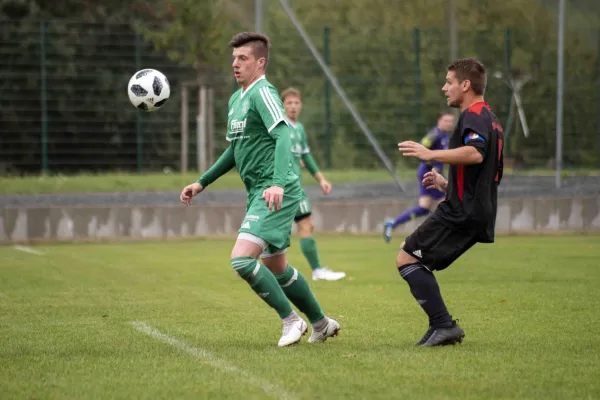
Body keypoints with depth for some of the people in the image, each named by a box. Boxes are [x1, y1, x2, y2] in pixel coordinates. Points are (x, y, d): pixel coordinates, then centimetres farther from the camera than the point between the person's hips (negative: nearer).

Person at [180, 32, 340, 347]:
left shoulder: (262, 93, -11)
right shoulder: (235, 99, 17)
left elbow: (283, 136, -25)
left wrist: (278, 183, -38)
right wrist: (202, 183, 26)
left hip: (276, 194, -10)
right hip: (257, 193, 10)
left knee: (241, 259, -20)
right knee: (276, 269, 17)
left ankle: (291, 320, -5)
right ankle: (321, 324, 33)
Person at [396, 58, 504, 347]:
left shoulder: (474, 116, -9)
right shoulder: (490, 119, 24)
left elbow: (475, 153, -31)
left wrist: (431, 154, -30)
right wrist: (447, 184, 28)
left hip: (461, 213, -10)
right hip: (478, 213, 10)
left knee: (407, 259, -11)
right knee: (418, 264, 16)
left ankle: (443, 325, -16)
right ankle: (442, 329, 10)